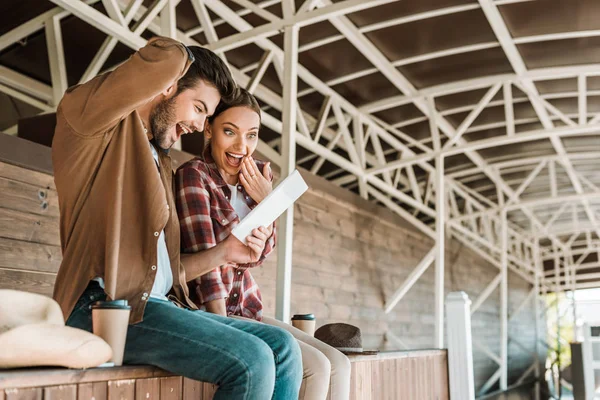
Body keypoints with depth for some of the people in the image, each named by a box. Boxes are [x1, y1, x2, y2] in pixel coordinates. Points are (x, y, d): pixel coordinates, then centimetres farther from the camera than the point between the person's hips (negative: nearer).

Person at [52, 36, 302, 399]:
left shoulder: (162, 164, 24)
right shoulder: (92, 120, 1)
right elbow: (168, 57, -17)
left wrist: (225, 251, 11)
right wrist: (179, 57, 6)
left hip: (161, 306, 8)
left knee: (283, 348, -4)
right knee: (252, 362, -23)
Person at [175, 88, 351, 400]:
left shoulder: (255, 176, 8)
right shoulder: (194, 175, -12)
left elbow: (257, 256, 8)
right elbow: (205, 258, -19)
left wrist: (266, 202, -8)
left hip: (246, 309, 7)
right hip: (207, 313, -7)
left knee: (338, 365, -6)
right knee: (315, 366, -18)